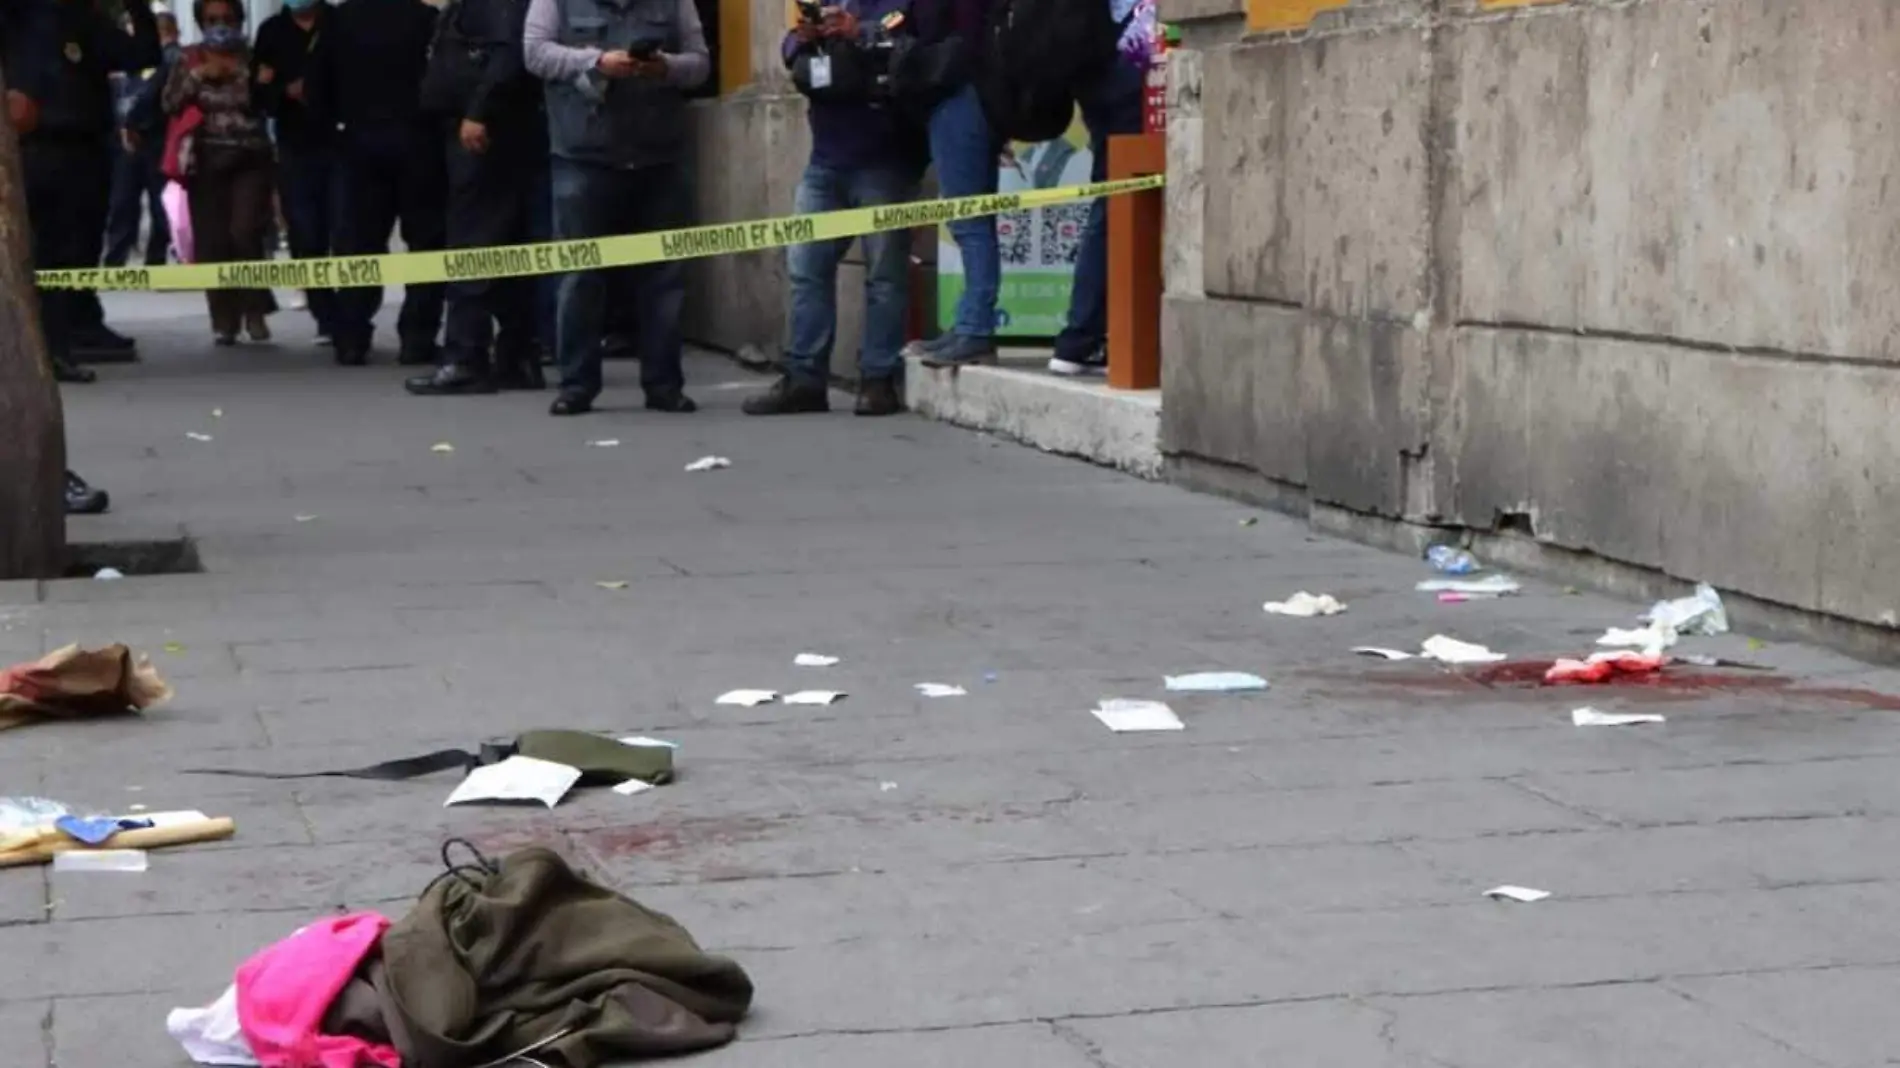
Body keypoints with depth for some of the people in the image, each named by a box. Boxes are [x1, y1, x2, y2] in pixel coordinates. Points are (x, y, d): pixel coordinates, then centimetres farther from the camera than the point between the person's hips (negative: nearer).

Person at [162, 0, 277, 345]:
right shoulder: (190, 60, 8)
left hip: (250, 158, -2)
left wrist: (240, 72, -12)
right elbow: (170, 103, 0)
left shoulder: (253, 57, 4)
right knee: (212, 241, -3)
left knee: (244, 232, -16)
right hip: (207, 159, 2)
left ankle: (254, 309, 1)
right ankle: (224, 319, 4)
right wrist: (198, 75, -10)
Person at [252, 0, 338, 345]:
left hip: (341, 143, -2)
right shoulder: (272, 31, 11)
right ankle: (327, 319, 6)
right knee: (306, 239, 0)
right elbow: (258, 92, 7)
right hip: (295, 149, 2)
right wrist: (287, 90, -14)